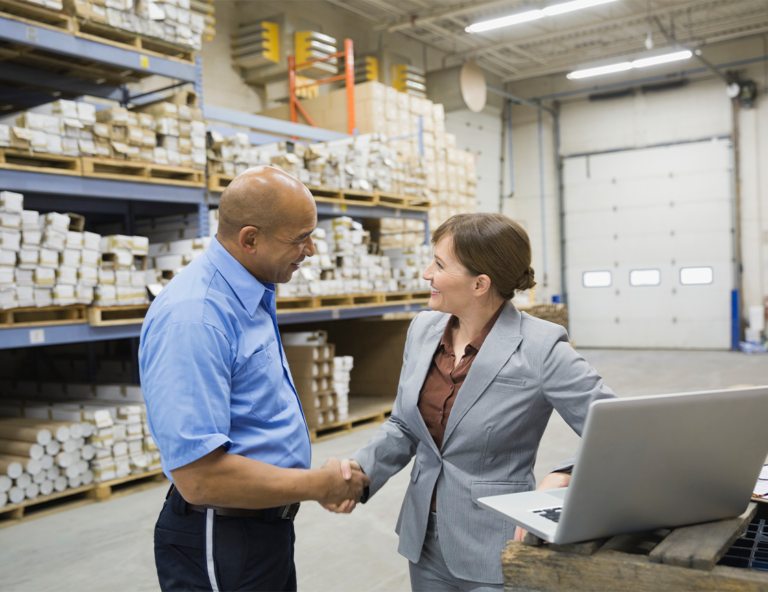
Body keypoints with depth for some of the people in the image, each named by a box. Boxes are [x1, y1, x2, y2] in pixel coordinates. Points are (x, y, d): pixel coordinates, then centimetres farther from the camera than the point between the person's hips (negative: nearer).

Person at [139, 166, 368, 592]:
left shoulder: (251, 296, 4)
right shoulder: (190, 317, -26)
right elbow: (199, 476, -30)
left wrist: (329, 481, 5)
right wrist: (318, 485, -19)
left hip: (268, 526, 9)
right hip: (220, 545, -9)